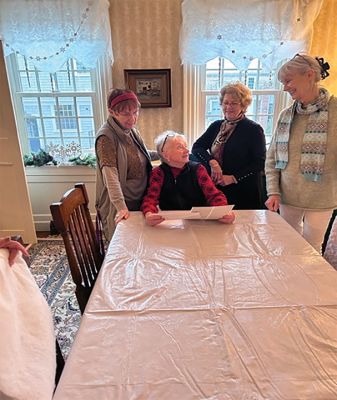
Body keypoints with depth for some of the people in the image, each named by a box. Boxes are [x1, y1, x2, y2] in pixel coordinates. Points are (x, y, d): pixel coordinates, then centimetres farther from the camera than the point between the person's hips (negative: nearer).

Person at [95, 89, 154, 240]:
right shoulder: (106, 137, -20)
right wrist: (121, 207, -36)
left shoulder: (131, 130, 3)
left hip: (140, 200, 7)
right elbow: (110, 174, -28)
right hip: (120, 206, -7)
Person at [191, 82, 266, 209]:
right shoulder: (216, 126, 9)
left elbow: (259, 163, -11)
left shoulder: (254, 129, -5)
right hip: (217, 190, 4)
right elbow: (196, 147, 2)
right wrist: (212, 162, -15)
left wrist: (233, 178, -17)